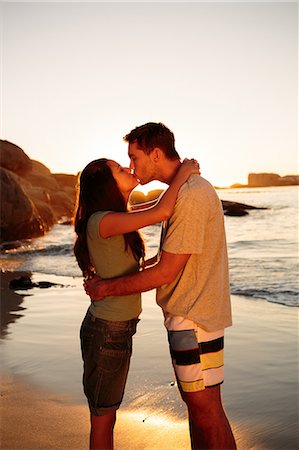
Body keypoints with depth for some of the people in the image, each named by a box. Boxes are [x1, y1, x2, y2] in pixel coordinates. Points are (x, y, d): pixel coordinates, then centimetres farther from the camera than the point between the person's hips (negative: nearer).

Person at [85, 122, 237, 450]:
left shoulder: (192, 196, -21)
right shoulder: (186, 191, 11)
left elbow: (165, 273, -21)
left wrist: (107, 288, -10)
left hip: (195, 319, -10)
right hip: (186, 316, 10)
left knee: (206, 409, 1)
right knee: (194, 402, 19)